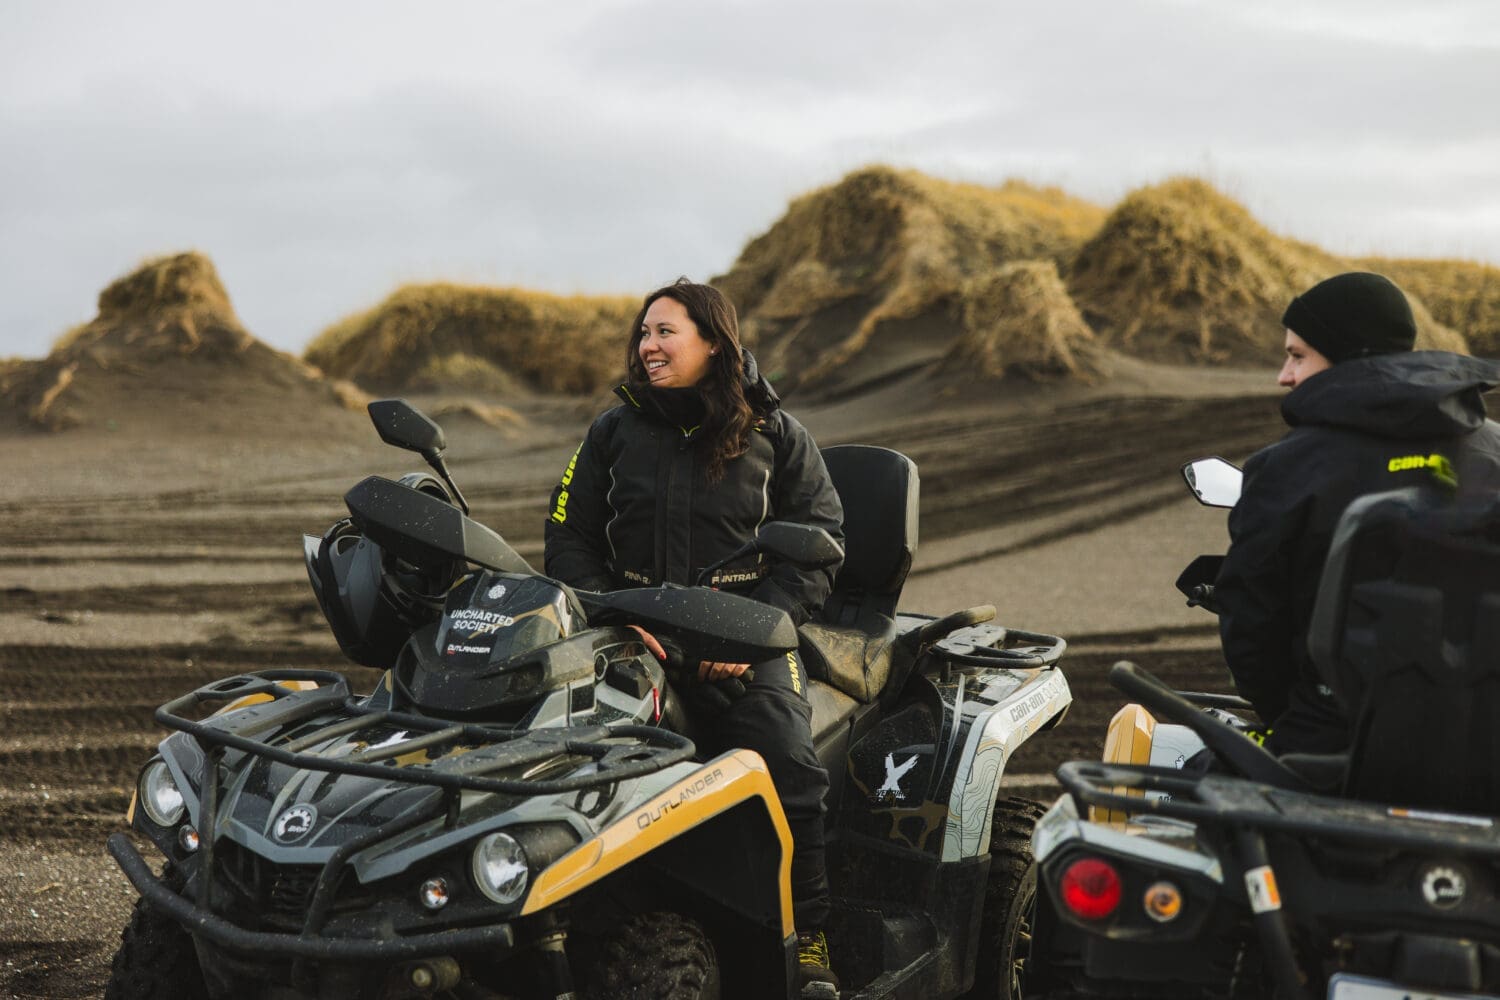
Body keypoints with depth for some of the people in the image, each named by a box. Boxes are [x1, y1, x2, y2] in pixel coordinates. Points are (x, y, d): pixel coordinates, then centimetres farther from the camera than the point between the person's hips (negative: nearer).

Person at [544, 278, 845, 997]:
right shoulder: (615, 430, 13)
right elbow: (569, 534, 12)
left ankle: (810, 942, -9)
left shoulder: (775, 434, 7)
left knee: (788, 774, -23)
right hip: (636, 635, 2)